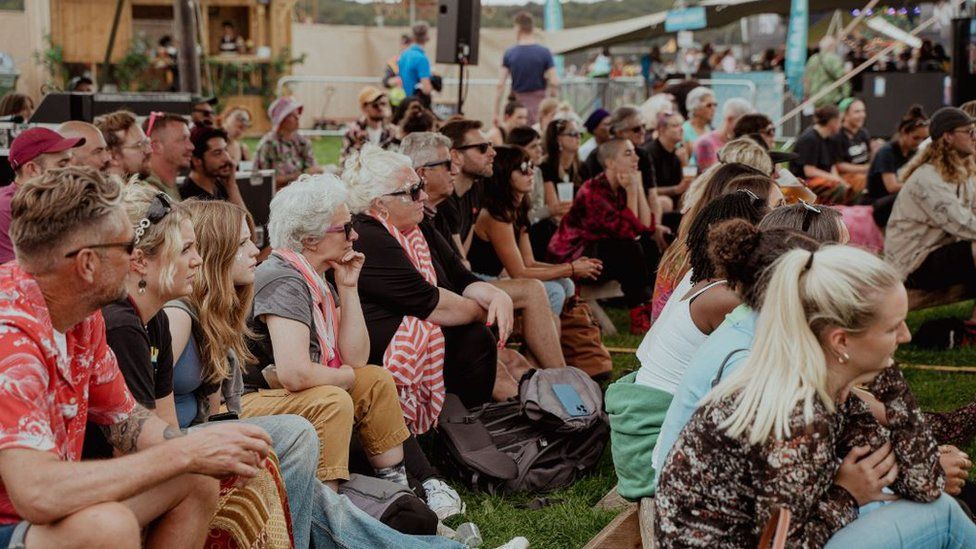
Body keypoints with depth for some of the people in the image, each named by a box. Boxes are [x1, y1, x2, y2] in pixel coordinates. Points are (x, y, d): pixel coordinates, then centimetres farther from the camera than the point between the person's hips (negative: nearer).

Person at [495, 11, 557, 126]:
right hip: (539, 105, -1)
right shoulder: (544, 52, -4)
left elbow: (500, 85, -5)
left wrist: (496, 113, -1)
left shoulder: (509, 53, -2)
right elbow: (554, 83, -7)